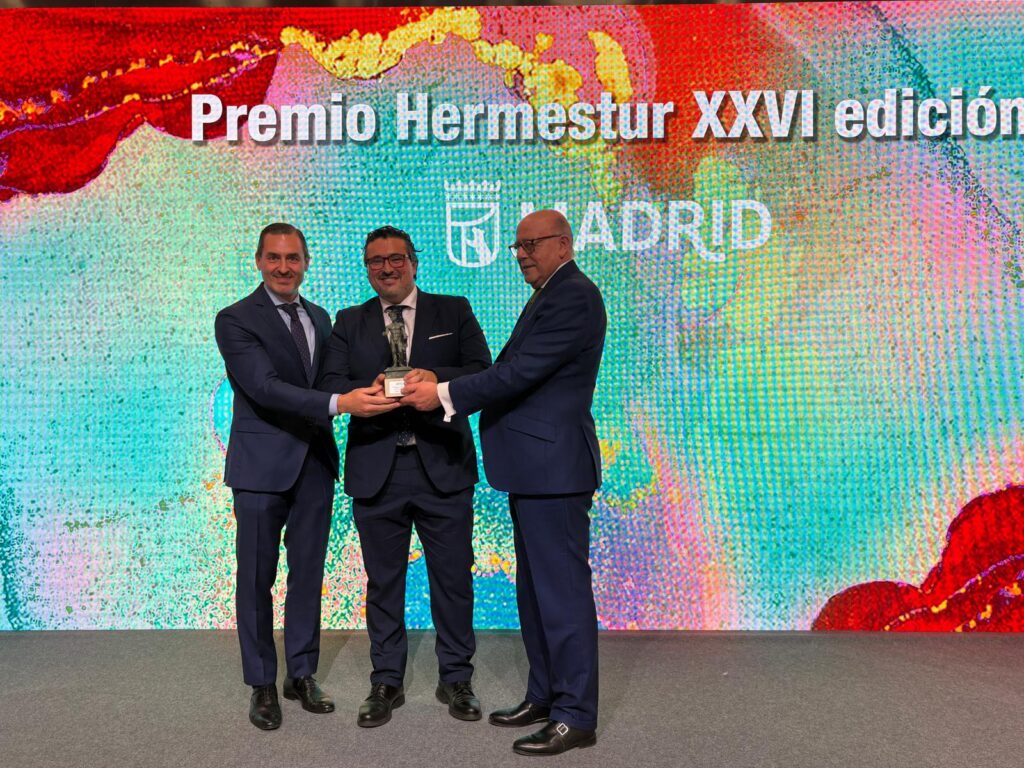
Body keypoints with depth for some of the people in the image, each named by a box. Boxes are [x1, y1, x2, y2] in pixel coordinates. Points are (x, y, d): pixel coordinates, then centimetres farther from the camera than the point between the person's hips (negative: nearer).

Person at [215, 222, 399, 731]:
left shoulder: (320, 318, 13)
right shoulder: (235, 320, -8)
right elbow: (265, 387, -22)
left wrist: (364, 389, -5)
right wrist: (340, 403, -32)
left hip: (314, 464, 5)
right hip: (262, 466, -5)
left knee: (308, 573, 12)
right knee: (256, 578, 6)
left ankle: (302, 675, 26)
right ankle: (262, 684, 20)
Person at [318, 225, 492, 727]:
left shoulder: (453, 311, 7)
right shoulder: (349, 323, 11)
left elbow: (483, 373, -3)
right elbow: (331, 385, -1)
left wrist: (437, 379, -22)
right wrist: (371, 390, -21)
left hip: (442, 465, -1)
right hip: (376, 469, 1)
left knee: (453, 578, 7)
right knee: (383, 581, 11)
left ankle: (455, 679, 24)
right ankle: (386, 682, 27)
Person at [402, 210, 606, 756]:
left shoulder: (574, 297, -13)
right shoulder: (548, 296, 19)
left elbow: (520, 372, -21)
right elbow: (511, 371, 15)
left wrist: (445, 394, -18)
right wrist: (439, 387, 4)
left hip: (553, 465, -11)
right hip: (533, 465, 11)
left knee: (562, 590, -3)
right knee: (534, 589, 17)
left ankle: (575, 716, 9)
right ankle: (544, 695, 30)